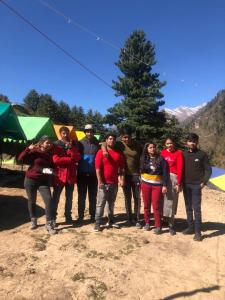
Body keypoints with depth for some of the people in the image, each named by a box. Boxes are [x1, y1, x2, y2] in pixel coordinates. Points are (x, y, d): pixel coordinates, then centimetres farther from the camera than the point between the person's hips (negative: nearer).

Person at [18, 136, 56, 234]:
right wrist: (28, 149, -27)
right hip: (31, 180, -2)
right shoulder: (34, 152, -8)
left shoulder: (50, 154, 4)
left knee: (48, 200, -11)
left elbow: (52, 166, 13)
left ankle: (49, 224, -2)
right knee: (32, 201, 11)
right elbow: (21, 159, -16)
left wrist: (51, 171, -8)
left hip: (44, 181, 2)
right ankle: (33, 220, 33)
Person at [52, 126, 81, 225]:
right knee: (56, 197, 3)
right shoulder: (56, 145, -3)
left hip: (71, 174, 4)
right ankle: (53, 218, 14)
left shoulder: (74, 144, 9)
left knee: (69, 197, 12)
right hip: (59, 174, -3)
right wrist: (70, 159, -11)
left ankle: (68, 216, 24)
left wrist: (71, 148, -15)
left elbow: (77, 158, -3)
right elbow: (56, 160, -16)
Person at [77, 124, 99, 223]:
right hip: (82, 174, -1)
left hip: (93, 174, 1)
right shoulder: (80, 143, -1)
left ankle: (93, 215, 23)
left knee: (93, 196, 11)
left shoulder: (97, 144, 3)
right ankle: (80, 216, 20)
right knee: (81, 196, 9)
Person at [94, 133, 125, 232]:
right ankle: (97, 223, 9)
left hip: (114, 183, 4)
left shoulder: (118, 153, 8)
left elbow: (121, 167, 13)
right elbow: (97, 168, -10)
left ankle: (111, 221, 27)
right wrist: (100, 181, -15)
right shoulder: (101, 152, -5)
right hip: (104, 183, -4)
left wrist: (122, 178, 2)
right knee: (100, 204, 1)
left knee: (111, 203, 15)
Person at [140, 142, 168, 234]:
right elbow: (141, 170, 13)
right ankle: (147, 223, 25)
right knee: (146, 205, 10)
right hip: (145, 184, 3)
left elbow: (165, 173, -6)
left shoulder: (160, 158, -5)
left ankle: (158, 226, 9)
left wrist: (165, 185, -10)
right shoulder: (143, 158, 5)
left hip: (157, 185, -3)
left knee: (156, 206, -2)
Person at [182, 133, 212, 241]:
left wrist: (203, 182, -11)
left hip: (196, 185, -4)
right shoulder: (183, 154, 7)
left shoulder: (202, 154, -2)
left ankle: (198, 231, 4)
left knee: (196, 209, -3)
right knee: (188, 208, 12)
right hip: (186, 185, 4)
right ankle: (190, 227, 23)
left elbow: (208, 170, -2)